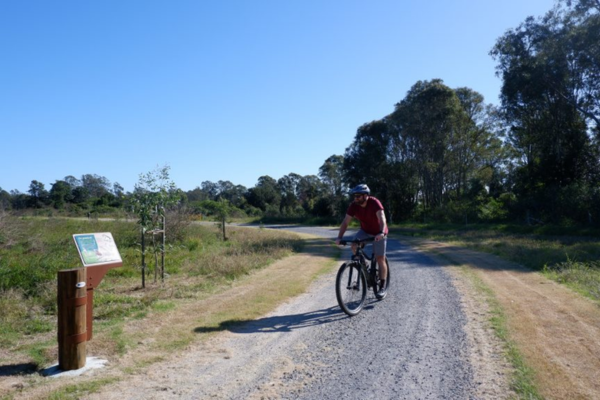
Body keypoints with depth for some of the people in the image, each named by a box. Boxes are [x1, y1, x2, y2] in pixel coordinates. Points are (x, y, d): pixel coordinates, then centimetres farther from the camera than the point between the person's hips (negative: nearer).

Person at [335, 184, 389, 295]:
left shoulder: (374, 202, -31)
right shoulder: (353, 205, -18)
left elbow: (382, 218, -43)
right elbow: (345, 222, -20)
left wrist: (381, 233, -59)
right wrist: (339, 237, -32)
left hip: (378, 233, -4)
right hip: (365, 230, 4)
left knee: (380, 259, -4)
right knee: (354, 245, -23)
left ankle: (382, 286, 11)